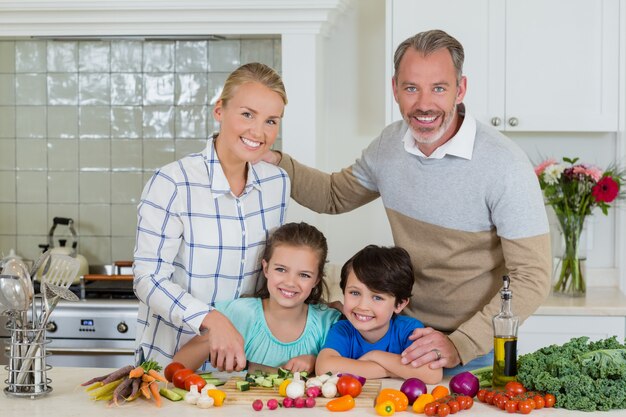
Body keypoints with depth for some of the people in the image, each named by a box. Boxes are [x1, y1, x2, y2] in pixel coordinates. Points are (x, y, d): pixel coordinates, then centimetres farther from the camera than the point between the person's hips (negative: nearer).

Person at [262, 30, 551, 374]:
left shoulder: (505, 164, -21)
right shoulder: (390, 143, -3)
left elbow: (532, 277, -21)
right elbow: (335, 196, 16)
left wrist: (460, 345, -29)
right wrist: (274, 161, 0)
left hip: (476, 350, -5)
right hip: (405, 333, 5)